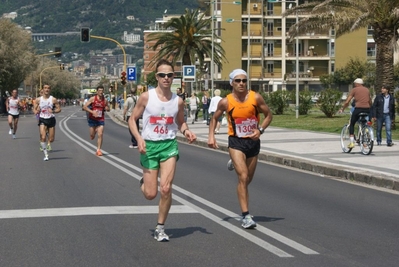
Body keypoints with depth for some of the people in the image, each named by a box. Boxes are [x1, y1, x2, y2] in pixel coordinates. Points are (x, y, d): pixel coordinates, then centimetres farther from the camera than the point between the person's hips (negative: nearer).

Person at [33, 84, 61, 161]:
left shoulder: (53, 99, -3)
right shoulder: (38, 100, 0)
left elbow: (59, 109, 1)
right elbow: (34, 109, 9)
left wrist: (53, 111, -19)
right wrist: (36, 111, -14)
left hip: (51, 119, 0)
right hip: (42, 120, 0)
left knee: (51, 139, 2)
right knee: (43, 137, -17)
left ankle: (48, 142, 41)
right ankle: (46, 154, -5)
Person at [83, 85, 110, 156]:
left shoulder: (105, 100, 1)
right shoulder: (93, 99, -6)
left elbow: (108, 109, 17)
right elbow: (85, 107, -9)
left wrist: (107, 108, -8)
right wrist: (92, 111, -23)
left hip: (100, 120, 1)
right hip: (92, 119, -1)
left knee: (100, 134, -14)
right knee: (92, 137, 9)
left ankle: (98, 150, -7)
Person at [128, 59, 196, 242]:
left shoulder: (178, 101, 1)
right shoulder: (146, 97, -7)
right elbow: (132, 120, 0)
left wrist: (186, 131, -6)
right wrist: (139, 138, -15)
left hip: (169, 146, 1)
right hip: (149, 146, -1)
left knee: (166, 189, -12)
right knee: (150, 194, 1)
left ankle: (160, 228, 5)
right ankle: (143, 183, 40)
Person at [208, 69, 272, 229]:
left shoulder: (256, 98, -6)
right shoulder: (226, 102, -7)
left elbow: (268, 115, 4)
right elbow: (214, 118, 9)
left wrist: (260, 129, -12)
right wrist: (211, 136, -3)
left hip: (253, 142, 3)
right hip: (236, 142, -3)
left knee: (248, 179, 16)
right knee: (243, 177, -17)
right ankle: (246, 216, -15)